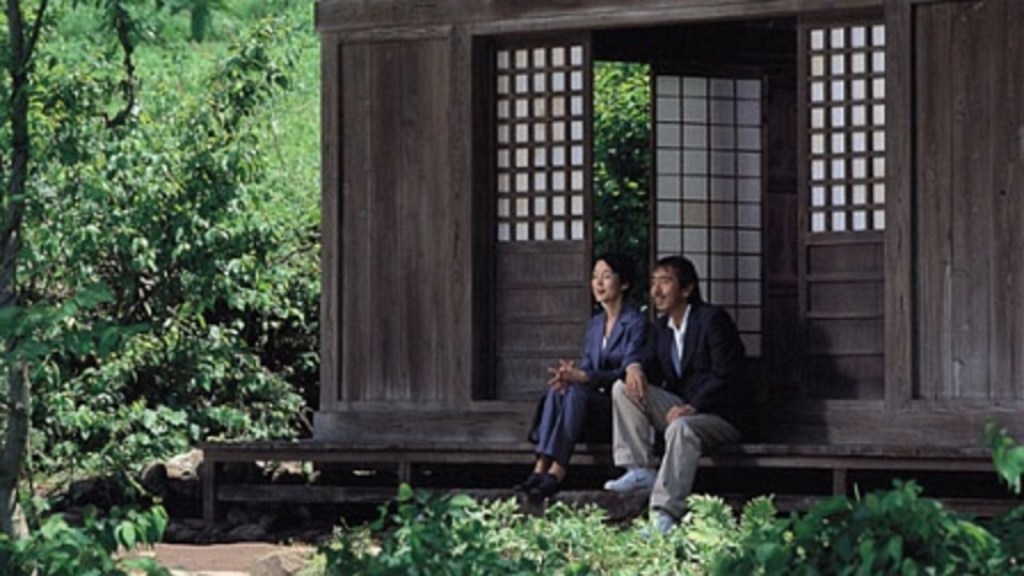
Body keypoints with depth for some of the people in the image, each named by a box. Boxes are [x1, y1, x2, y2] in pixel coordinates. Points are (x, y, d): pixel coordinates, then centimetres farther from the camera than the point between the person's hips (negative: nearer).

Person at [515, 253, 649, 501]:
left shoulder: (636, 323, -6)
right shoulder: (595, 325, 18)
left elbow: (628, 373, -16)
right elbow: (587, 368, 12)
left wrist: (584, 377, -28)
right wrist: (570, 374, -13)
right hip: (596, 402, 6)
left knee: (576, 393, -33)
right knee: (556, 391, -25)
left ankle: (556, 473, -43)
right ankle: (540, 469, -38)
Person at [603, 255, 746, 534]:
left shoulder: (712, 319, -12)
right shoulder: (661, 327, 13)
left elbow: (725, 375, -18)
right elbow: (654, 368, 10)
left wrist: (693, 407, -28)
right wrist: (635, 367, -15)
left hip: (716, 414, -8)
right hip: (679, 408, 8)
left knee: (681, 428, -39)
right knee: (624, 388, -8)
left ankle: (665, 514, -48)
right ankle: (640, 470, -16)